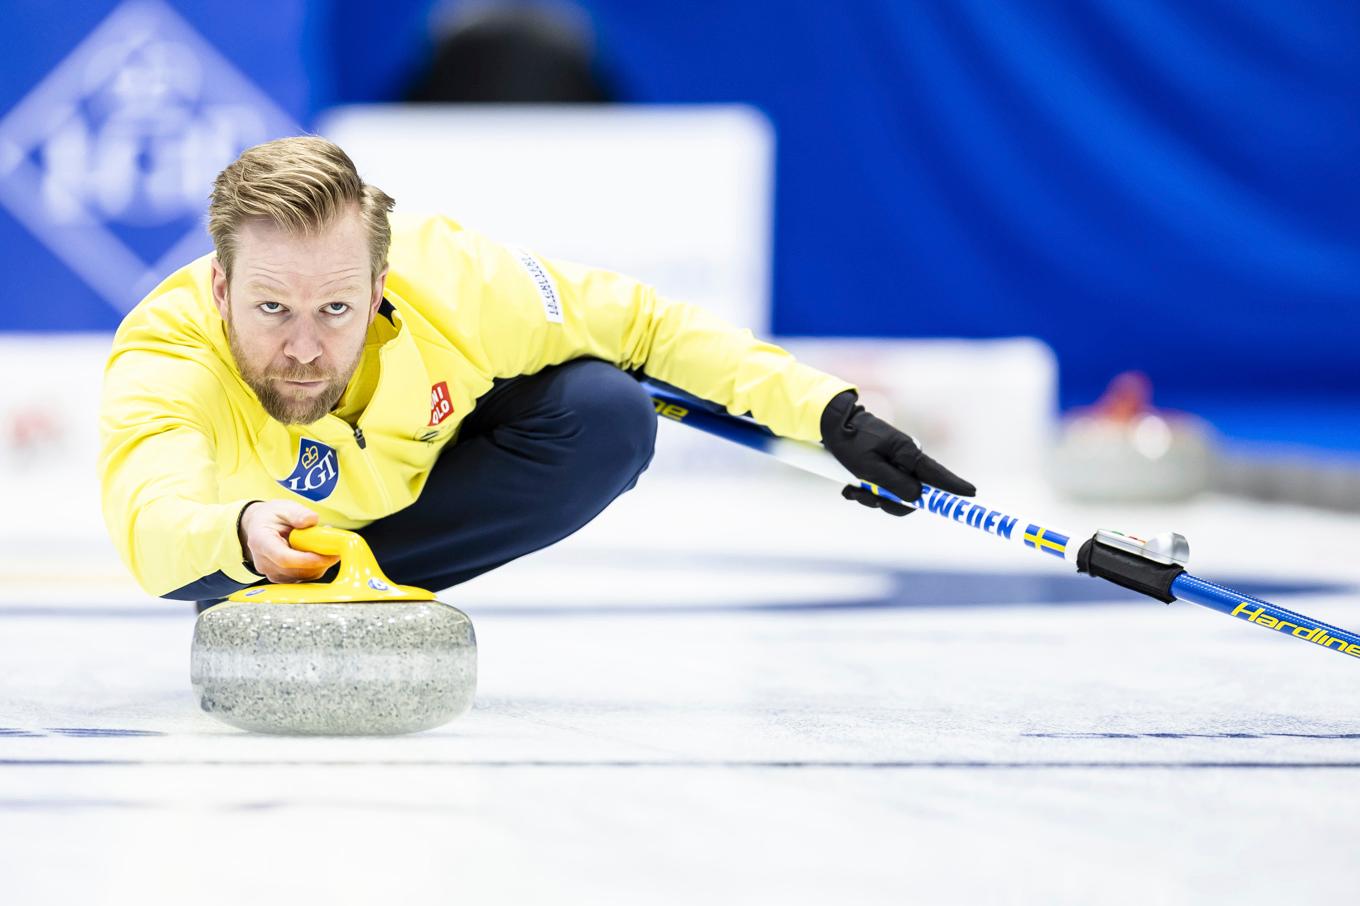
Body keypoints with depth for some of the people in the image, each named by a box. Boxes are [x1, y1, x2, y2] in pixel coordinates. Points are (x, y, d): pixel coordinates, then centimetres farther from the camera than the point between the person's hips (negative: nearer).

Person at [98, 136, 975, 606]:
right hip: (245, 515, -1)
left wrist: (832, 413, -26)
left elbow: (650, 324, -21)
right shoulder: (166, 358, -41)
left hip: (416, 488, 1)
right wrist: (240, 534, -82)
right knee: (203, 564, -35)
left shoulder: (452, 281, -35)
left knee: (608, 415, -26)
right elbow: (150, 527, -60)